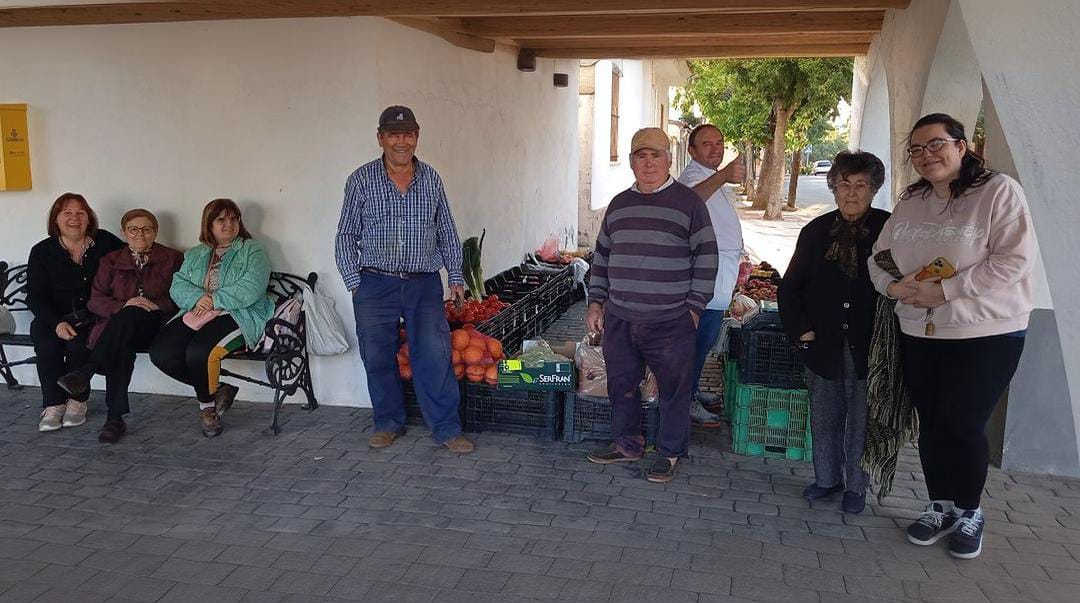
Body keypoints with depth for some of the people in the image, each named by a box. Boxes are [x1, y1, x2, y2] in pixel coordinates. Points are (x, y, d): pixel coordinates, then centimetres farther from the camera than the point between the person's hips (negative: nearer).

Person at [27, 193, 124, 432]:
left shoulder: (105, 242, 3)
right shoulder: (41, 252, 2)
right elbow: (36, 297, -2)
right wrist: (57, 323, -21)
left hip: (93, 318, -1)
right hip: (53, 318, 1)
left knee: (78, 344, -28)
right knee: (47, 346, -27)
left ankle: (77, 400, -8)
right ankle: (53, 403, -13)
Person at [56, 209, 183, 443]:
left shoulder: (172, 259, 15)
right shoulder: (111, 261, 20)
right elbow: (95, 300, 10)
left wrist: (157, 305, -12)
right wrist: (122, 306, -11)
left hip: (155, 326, -2)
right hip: (116, 326, 2)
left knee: (130, 316, -38)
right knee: (122, 346, -36)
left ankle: (85, 373, -43)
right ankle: (115, 418, -41)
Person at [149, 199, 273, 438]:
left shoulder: (252, 250, 7)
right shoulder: (194, 255, 24)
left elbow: (252, 288, -9)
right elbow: (177, 286, 12)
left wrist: (215, 300, -12)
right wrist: (197, 298, -10)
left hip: (238, 316, -6)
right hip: (197, 314, 6)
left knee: (198, 352, -31)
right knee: (161, 353, -19)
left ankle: (207, 406, -4)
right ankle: (217, 389, -1)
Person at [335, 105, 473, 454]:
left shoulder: (431, 179, 7)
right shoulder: (362, 180, 1)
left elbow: (447, 232, 14)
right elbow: (346, 236, 3)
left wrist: (455, 276, 9)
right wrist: (354, 282, -3)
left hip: (424, 284, 1)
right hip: (375, 285, 0)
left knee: (435, 355, -5)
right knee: (378, 357, 7)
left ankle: (446, 428, 6)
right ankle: (389, 423, 25)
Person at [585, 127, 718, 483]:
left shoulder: (688, 202, -3)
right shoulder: (619, 205, 12)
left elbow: (706, 257, -3)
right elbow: (602, 256, 18)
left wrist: (694, 307, -6)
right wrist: (596, 302, 12)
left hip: (670, 322, -5)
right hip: (619, 320, 5)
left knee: (673, 390, 5)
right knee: (621, 385, 15)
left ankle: (670, 453, 22)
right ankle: (627, 444, 33)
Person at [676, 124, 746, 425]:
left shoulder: (716, 179, 16)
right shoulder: (693, 175, -17)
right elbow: (692, 197, -45)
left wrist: (736, 260, 30)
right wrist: (723, 176, -63)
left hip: (720, 278, 10)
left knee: (705, 338, 19)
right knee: (700, 339, -5)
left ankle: (691, 390, 32)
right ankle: (687, 401, 5)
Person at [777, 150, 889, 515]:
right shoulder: (816, 231, 3)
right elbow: (789, 287, 9)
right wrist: (801, 329, 0)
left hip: (869, 346, -2)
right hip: (824, 345, 3)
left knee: (861, 419, 7)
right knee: (824, 417, 12)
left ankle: (856, 486, 22)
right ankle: (827, 478, 29)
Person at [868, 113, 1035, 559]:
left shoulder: (1000, 191, -10)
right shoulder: (911, 202, 9)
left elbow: (1015, 259, -19)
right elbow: (879, 256, 12)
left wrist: (944, 291, -21)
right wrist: (894, 286, -11)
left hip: (986, 334, -5)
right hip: (919, 333, 5)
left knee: (962, 425, -1)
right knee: (931, 424, 11)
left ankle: (969, 513, 23)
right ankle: (941, 507, 30)